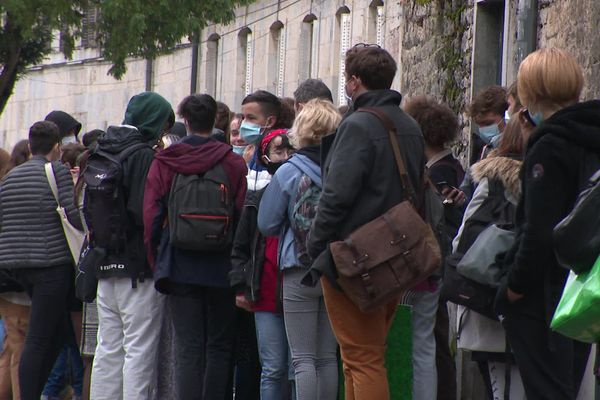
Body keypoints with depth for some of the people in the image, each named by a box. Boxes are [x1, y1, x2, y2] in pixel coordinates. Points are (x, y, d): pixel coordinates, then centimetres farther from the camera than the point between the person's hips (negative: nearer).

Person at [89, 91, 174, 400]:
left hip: (104, 266, 8)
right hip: (138, 266, -8)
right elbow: (145, 212, -21)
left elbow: (88, 211, 17)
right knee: (139, 350, -5)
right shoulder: (143, 155, -13)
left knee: (108, 349, 13)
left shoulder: (98, 154, 12)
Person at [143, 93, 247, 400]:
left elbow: (151, 217, -3)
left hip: (180, 268, 0)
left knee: (188, 351, 1)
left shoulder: (163, 163, -1)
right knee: (220, 348, 9)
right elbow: (243, 218, -4)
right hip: (221, 269, 0)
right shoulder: (233, 163, -2)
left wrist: (157, 261, 7)